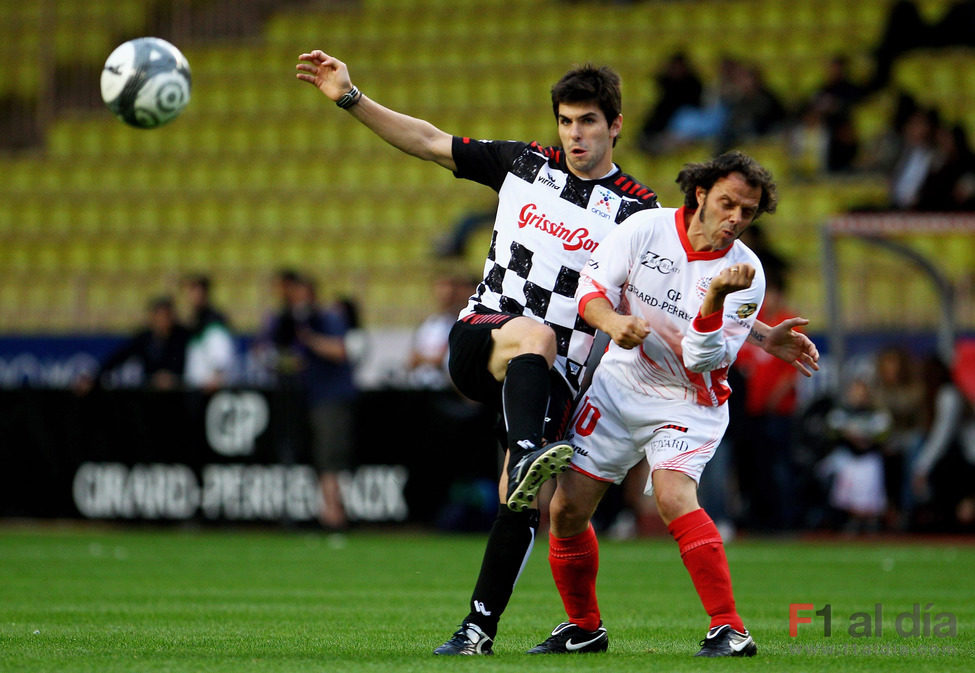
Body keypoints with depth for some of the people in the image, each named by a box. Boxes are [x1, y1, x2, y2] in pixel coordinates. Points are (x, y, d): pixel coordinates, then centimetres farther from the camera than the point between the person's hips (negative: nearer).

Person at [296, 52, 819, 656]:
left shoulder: (634, 209, 2)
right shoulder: (525, 164, 9)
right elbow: (430, 142, 12)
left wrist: (763, 336, -5)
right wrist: (351, 97, 5)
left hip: (554, 373, 0)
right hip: (479, 337, 0)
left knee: (521, 502, -11)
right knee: (533, 332, -36)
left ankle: (480, 628, -2)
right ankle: (526, 455, -62)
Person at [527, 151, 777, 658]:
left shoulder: (744, 273, -14)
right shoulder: (646, 227, -9)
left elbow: (703, 361, -19)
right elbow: (591, 285, -6)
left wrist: (715, 298, -34)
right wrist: (612, 321, -27)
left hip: (688, 402, -3)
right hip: (619, 385, 3)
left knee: (673, 496, -29)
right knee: (566, 511, 1)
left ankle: (730, 630, -28)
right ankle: (583, 628, 24)